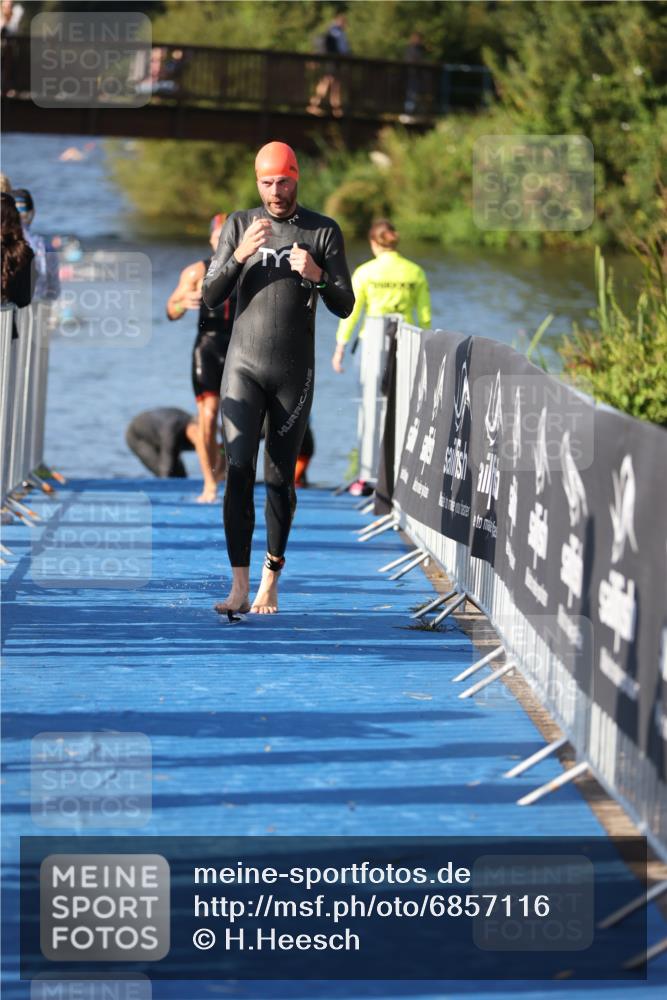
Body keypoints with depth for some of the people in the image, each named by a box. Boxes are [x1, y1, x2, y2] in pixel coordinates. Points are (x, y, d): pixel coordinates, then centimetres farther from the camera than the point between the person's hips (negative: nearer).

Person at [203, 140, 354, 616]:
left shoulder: (324, 232, 1)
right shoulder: (239, 225, 4)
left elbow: (344, 307, 1)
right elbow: (211, 297, 0)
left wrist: (316, 274, -18)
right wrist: (240, 255, -16)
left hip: (295, 371, 0)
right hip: (244, 366, 0)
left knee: (281, 477, 3)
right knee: (239, 469, -13)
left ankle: (271, 579, 16)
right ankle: (240, 587, -16)